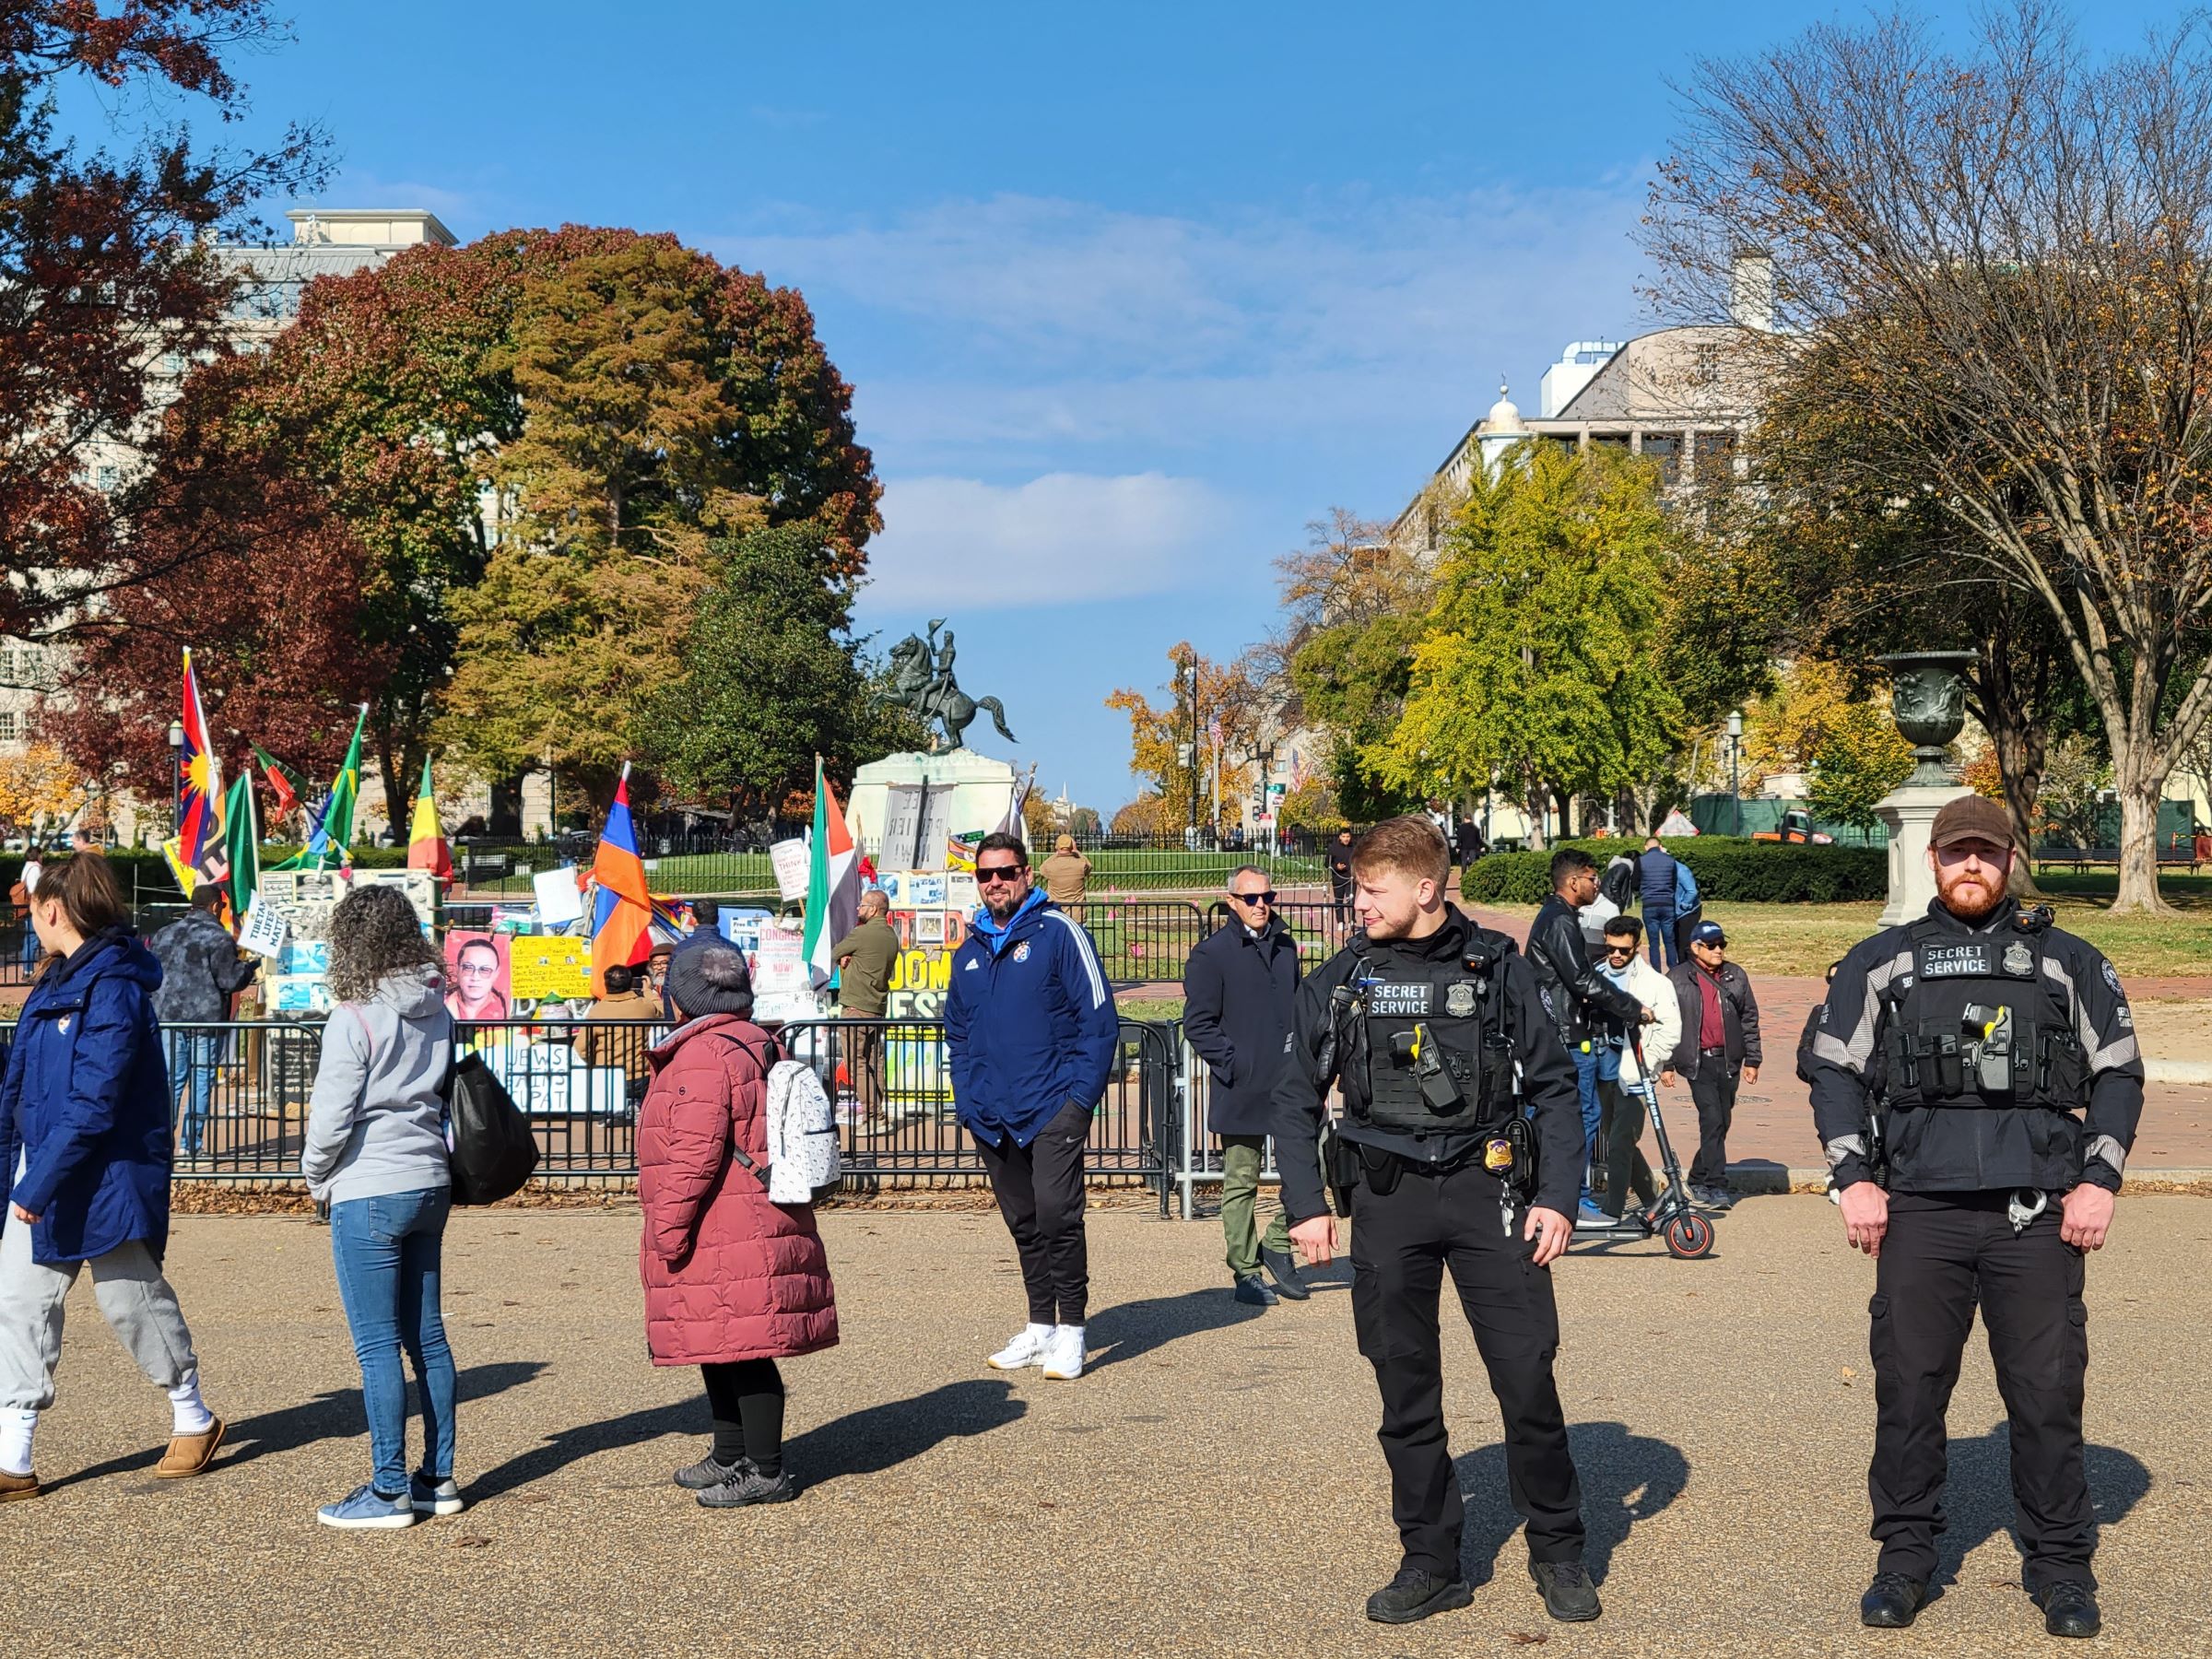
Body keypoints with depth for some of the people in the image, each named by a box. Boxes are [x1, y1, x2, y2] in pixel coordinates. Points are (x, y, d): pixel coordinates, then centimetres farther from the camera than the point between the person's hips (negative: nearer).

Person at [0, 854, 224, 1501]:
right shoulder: (55, 981, 10)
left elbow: (93, 1103, -24)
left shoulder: (113, 988, -19)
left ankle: (194, 1420, 28)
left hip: (106, 1177, -8)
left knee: (130, 1299, 6)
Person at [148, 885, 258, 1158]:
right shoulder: (219, 938, -8)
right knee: (201, 1082, 1)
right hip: (206, 1020, -5)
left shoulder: (164, 935, 11)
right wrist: (250, 966, 5)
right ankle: (190, 1144, 0)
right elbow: (230, 980, -12)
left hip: (169, 1018, 5)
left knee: (170, 1079, 9)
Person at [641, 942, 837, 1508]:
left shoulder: (701, 1056, -16)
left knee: (742, 1352, -4)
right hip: (763, 1224, 10)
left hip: (725, 1236, -10)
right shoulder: (758, 1043, 16)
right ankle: (730, 1456, 30)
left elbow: (696, 1154, -22)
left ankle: (766, 1471, 1)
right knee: (722, 1349, 19)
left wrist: (669, 1226, -16)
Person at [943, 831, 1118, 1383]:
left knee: (1057, 1214, -13)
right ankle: (1040, 1327, 20)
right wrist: (967, 1099, 10)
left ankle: (1070, 1331, -4)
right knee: (1024, 1224, 11)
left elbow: (1099, 1020, -6)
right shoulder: (970, 951, 14)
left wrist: (1081, 1096, -12)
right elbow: (956, 1033, 23)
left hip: (1053, 1108, -6)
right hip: (992, 1117, 6)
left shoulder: (1058, 933, -4)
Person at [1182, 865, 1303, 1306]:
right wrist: (1235, 1066, -13)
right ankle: (1245, 1273, 13)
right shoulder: (1211, 954, -5)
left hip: (1290, 1087, 5)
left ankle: (1277, 1242, 20)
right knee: (1241, 1185, 3)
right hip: (1241, 1092, -5)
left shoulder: (1285, 947, 14)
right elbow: (1198, 1024, -7)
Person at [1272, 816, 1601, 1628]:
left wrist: (1556, 1196, -3)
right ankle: (1430, 1562, 16)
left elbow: (1552, 1086, 6)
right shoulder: (1339, 981, 5)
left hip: (1487, 1193, -1)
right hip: (1388, 1202, 2)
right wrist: (1305, 1205, 1)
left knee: (1527, 1378, -3)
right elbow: (1296, 1099, 11)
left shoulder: (1497, 968, 2)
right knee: (1406, 1392, 5)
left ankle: (1557, 1551, 14)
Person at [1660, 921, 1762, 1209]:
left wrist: (1752, 1059, 10)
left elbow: (1749, 1019, 14)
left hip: (1728, 1061, 4)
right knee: (1712, 1120, -13)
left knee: (1722, 1122, 8)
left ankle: (1699, 1179, 23)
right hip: (1698, 1062, -4)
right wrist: (1667, 1064, 0)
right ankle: (1715, 1186, -12)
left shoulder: (1736, 977, 10)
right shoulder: (1678, 979, 1)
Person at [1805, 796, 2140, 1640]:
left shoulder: (2069, 962, 12)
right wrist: (1855, 1179, 1)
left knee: (2048, 1394, 1)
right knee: (1907, 1388, 2)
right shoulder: (1881, 962, 11)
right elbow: (1835, 1070, 11)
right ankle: (1905, 1556, 15)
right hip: (1920, 1211, 0)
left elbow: (2118, 1073, 13)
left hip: (2040, 1215, 0)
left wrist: (2099, 1180, 2)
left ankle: (2060, 1567, 13)